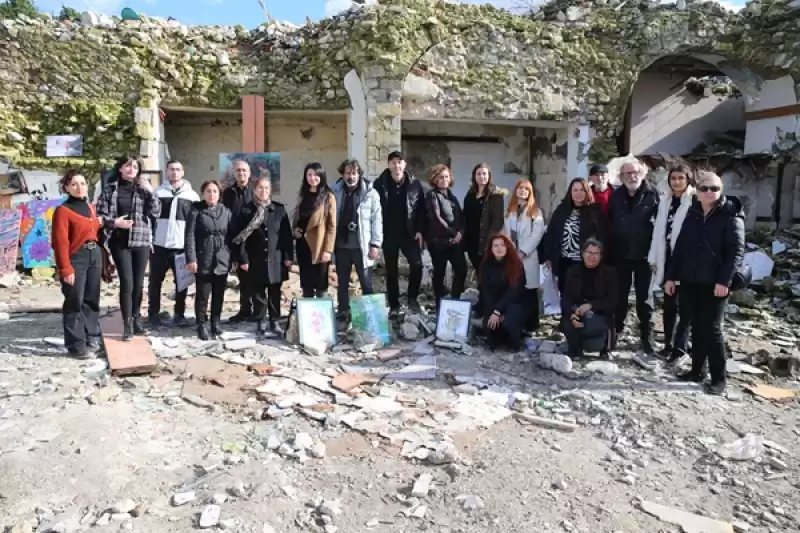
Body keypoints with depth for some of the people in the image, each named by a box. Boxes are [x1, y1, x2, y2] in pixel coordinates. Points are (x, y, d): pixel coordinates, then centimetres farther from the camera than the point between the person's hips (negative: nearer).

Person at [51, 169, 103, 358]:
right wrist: (65, 269, -16)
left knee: (92, 299, 13)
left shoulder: (90, 208, 14)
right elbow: (60, 242, -12)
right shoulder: (63, 210, -7)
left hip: (95, 255, 7)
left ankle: (92, 337, 23)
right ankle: (76, 344, 5)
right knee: (75, 302, -3)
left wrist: (100, 256, 10)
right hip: (76, 258, -7)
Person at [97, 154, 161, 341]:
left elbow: (156, 213, -1)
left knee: (138, 283, 9)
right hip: (120, 242, -2)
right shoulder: (110, 189, 3)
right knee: (127, 282, -7)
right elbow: (99, 215, 2)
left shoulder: (143, 188, 8)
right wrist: (114, 222, -15)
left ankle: (136, 319, 23)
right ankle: (127, 324, 2)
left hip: (141, 241, 2)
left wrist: (151, 192, -11)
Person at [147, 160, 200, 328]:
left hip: (182, 245, 0)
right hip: (159, 244, 0)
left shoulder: (192, 195, 6)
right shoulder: (158, 192, 6)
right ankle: (153, 314, 18)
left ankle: (179, 314, 17)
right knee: (155, 281, 7)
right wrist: (148, 239, -4)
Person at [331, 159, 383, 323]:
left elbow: (377, 220, -3)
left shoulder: (370, 193, -2)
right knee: (342, 283, 12)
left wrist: (375, 244, -9)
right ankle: (343, 314, 22)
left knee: (366, 283, 4)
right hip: (341, 245, 3)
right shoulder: (335, 192, 4)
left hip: (362, 246, -2)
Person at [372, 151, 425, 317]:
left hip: (409, 233, 0)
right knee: (391, 271, 8)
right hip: (388, 234, 0)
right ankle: (394, 305, 21)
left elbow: (421, 209, 2)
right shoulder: (379, 184, -4)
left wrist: (419, 230, -5)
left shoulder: (414, 184, -1)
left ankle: (412, 299, 10)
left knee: (417, 265, -12)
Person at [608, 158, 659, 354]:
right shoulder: (616, 196, 5)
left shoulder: (653, 195, -6)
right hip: (620, 255, 3)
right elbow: (609, 223, 6)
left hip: (644, 255, -2)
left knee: (644, 298, 7)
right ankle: (615, 331, 24)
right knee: (620, 296, 11)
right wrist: (608, 251, 1)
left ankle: (646, 338, 18)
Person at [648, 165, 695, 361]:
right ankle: (668, 343, 24)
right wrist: (654, 258, 8)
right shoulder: (665, 200, 10)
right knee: (669, 303, 13)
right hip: (667, 258, 6)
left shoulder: (695, 202, -10)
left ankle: (679, 346, 9)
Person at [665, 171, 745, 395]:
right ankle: (697, 370, 23)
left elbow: (737, 251, -12)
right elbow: (680, 248, 14)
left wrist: (724, 280, -21)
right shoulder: (692, 215, 12)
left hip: (714, 284, -5)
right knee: (697, 327, 12)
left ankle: (718, 378, 6)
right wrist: (671, 276, 9)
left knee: (711, 329, -4)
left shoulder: (731, 217, -4)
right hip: (689, 282, 5)